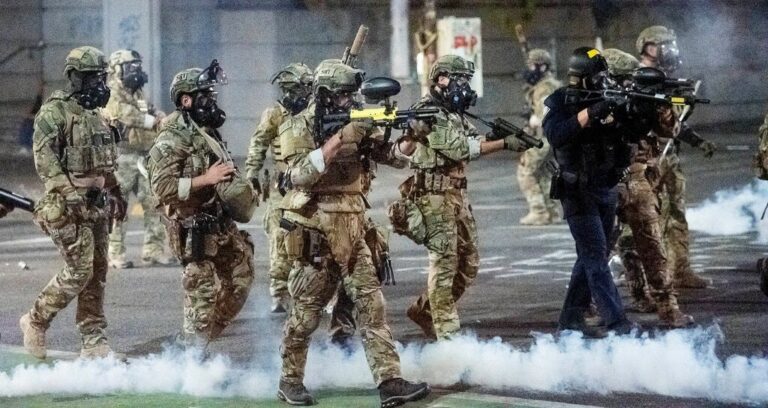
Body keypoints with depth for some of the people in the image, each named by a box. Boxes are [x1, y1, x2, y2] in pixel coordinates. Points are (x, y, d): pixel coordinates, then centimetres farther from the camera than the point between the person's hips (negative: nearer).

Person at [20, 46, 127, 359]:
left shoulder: (96, 116, 17)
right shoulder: (54, 112, -9)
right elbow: (45, 160, -17)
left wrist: (116, 193, 23)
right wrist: (70, 190, -24)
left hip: (96, 206, 8)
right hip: (68, 206, -8)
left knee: (97, 274, 6)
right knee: (78, 271, -11)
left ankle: (94, 342, 9)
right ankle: (36, 322, 6)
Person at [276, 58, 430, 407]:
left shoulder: (352, 122, 10)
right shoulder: (299, 127, -8)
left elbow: (389, 156, 8)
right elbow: (300, 174, -23)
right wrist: (339, 140, -27)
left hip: (351, 232, 6)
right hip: (315, 234, -6)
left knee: (371, 305, -2)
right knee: (306, 311, 3)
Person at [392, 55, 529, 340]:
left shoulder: (454, 114, 16)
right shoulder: (430, 114, -15)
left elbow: (473, 142, 11)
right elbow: (460, 149, -22)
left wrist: (499, 136, -7)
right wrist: (504, 144, -23)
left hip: (457, 195, 9)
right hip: (435, 197, -9)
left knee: (468, 262, 11)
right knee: (445, 263, -8)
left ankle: (423, 310, 24)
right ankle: (447, 332, -4)